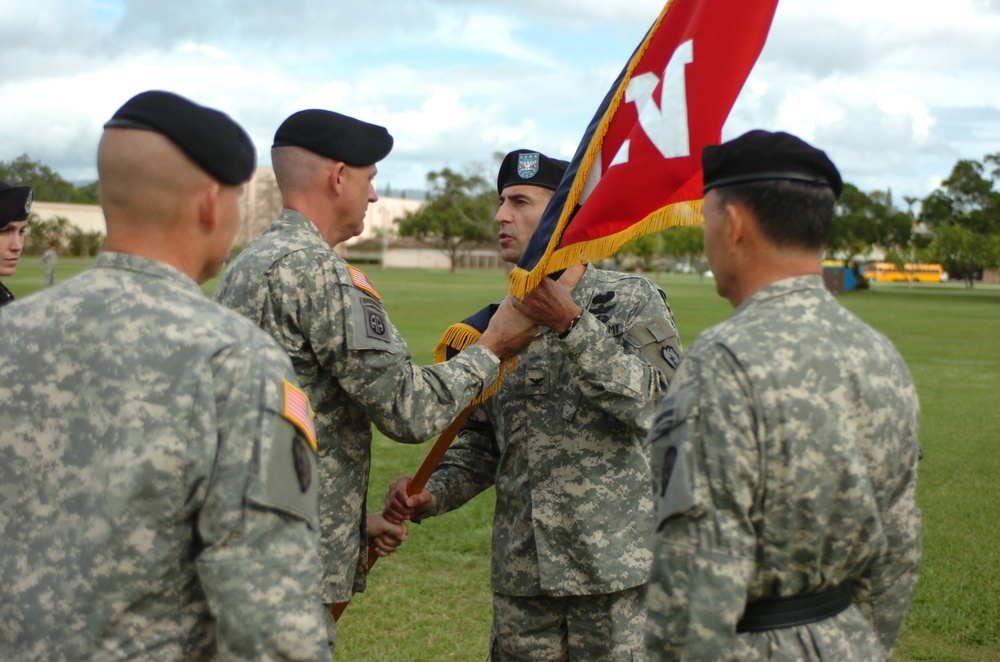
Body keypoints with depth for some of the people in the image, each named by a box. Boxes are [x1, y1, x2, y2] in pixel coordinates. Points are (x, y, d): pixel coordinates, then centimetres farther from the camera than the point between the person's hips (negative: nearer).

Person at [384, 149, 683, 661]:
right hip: (521, 572, 5)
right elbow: (479, 441, 13)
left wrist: (572, 325, -22)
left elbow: (650, 403, -18)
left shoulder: (631, 301, -3)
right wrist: (431, 495, -4)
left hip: (614, 564, -4)